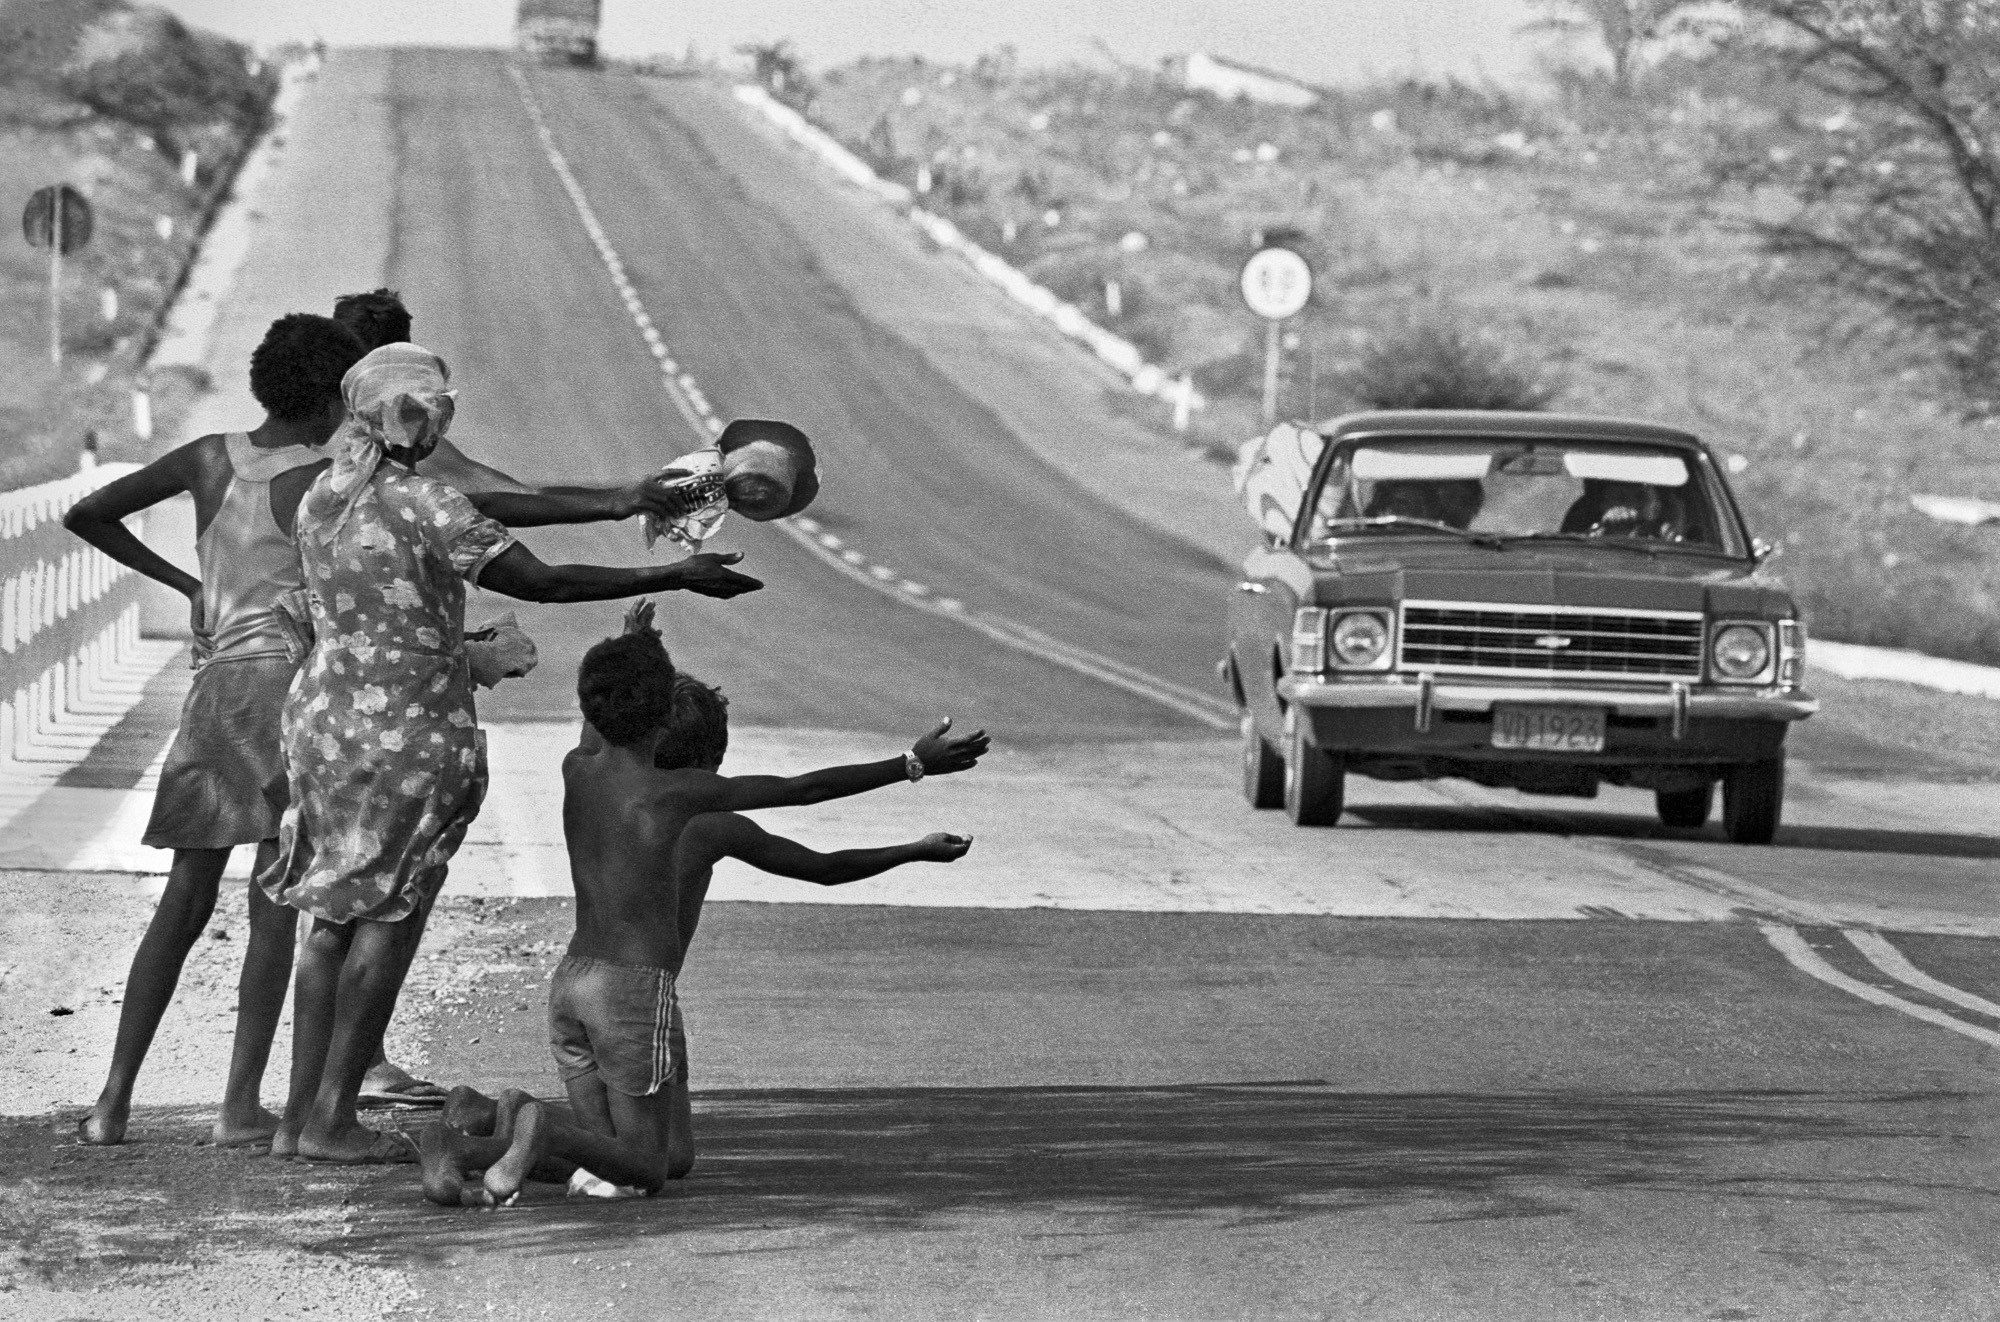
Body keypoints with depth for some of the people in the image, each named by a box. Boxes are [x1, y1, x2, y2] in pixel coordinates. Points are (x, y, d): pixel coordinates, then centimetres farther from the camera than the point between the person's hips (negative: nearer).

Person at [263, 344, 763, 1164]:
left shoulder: (319, 501, 7)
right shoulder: (423, 506, -17)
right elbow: (543, 581, -20)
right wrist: (677, 578, -15)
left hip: (323, 714, 8)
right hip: (408, 727, -8)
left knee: (335, 917, 13)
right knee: (389, 918, 0)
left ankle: (300, 1113, 13)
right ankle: (332, 1117, 0)